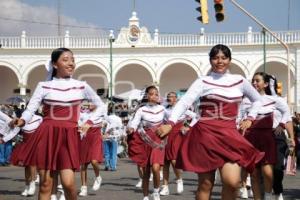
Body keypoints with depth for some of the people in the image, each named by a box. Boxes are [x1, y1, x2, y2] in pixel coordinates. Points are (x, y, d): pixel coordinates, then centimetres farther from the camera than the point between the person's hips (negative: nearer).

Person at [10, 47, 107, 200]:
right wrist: (22, 121, -24)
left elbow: (101, 107, 18)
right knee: (45, 184, 1)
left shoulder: (82, 86, 8)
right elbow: (30, 109, -4)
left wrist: (89, 123, 5)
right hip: (47, 136, 0)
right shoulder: (44, 86, 5)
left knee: (68, 182, -12)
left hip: (69, 136, 0)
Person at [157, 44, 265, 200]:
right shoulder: (203, 82, 1)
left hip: (229, 135, 2)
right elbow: (184, 102, -14)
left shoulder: (240, 81, 10)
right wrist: (170, 124, -28)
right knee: (205, 184, 0)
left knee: (232, 181, -17)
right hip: (205, 134, -2)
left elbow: (257, 100, 27)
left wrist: (250, 119, 13)